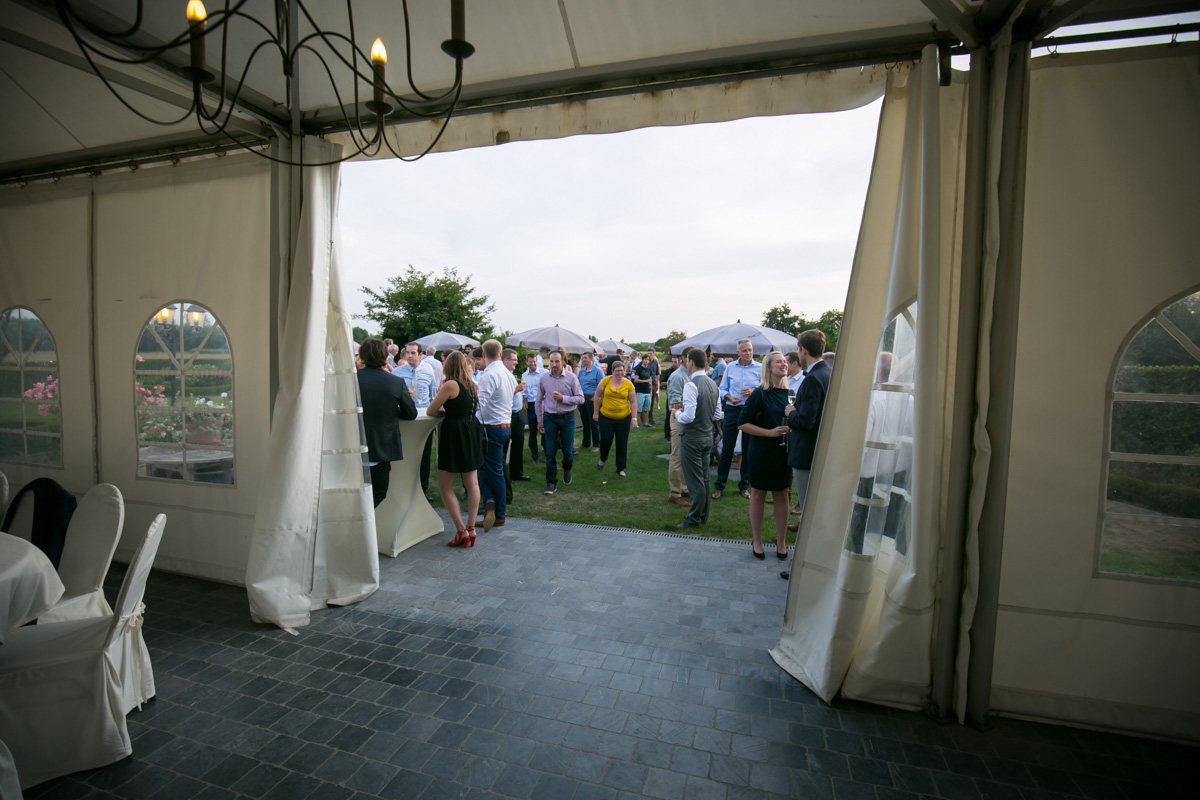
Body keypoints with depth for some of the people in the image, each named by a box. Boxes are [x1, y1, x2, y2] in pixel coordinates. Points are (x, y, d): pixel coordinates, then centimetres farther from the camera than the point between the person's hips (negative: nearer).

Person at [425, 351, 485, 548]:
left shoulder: (450, 385, -13)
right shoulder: (471, 384, 8)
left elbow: (430, 411, -6)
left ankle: (461, 531, 0)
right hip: (473, 431, 8)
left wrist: (443, 411, 10)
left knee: (445, 486, 3)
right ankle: (471, 528, 14)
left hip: (455, 434, -7)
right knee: (472, 483, 9)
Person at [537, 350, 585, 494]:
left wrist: (563, 398, -18)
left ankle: (567, 470, 37)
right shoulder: (544, 378, 1)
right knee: (550, 452, 1)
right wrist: (539, 421, 11)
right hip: (550, 418, 1)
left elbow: (580, 399, -5)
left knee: (568, 450, 5)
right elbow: (539, 400, 10)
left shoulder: (571, 378, -5)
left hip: (567, 417, -1)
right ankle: (551, 482, 11)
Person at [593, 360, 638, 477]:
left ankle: (620, 468, 21)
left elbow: (633, 403, 1)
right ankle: (603, 459, 35)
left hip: (623, 418, 0)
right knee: (605, 441, 3)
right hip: (606, 417, 0)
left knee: (622, 444, 6)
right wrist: (595, 413, 4)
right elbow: (597, 397, 4)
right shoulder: (606, 381, -4)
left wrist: (634, 418, -3)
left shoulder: (628, 384, -3)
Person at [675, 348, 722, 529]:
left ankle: (694, 519, 11)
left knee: (695, 480, 0)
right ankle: (703, 515, 29)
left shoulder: (691, 385, -20)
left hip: (691, 438, -8)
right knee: (704, 478, 17)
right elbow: (718, 415, 11)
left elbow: (688, 417, -25)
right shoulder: (713, 385, 6)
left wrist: (677, 413, -5)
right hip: (707, 437, 8)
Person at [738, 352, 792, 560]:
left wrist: (791, 429, -6)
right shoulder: (760, 394, -9)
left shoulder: (789, 393, 5)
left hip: (784, 452, 4)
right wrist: (770, 432, -19)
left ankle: (781, 542, 26)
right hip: (762, 452, -4)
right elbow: (743, 424, -11)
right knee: (758, 495, 8)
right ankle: (757, 541, 22)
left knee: (782, 496, 12)